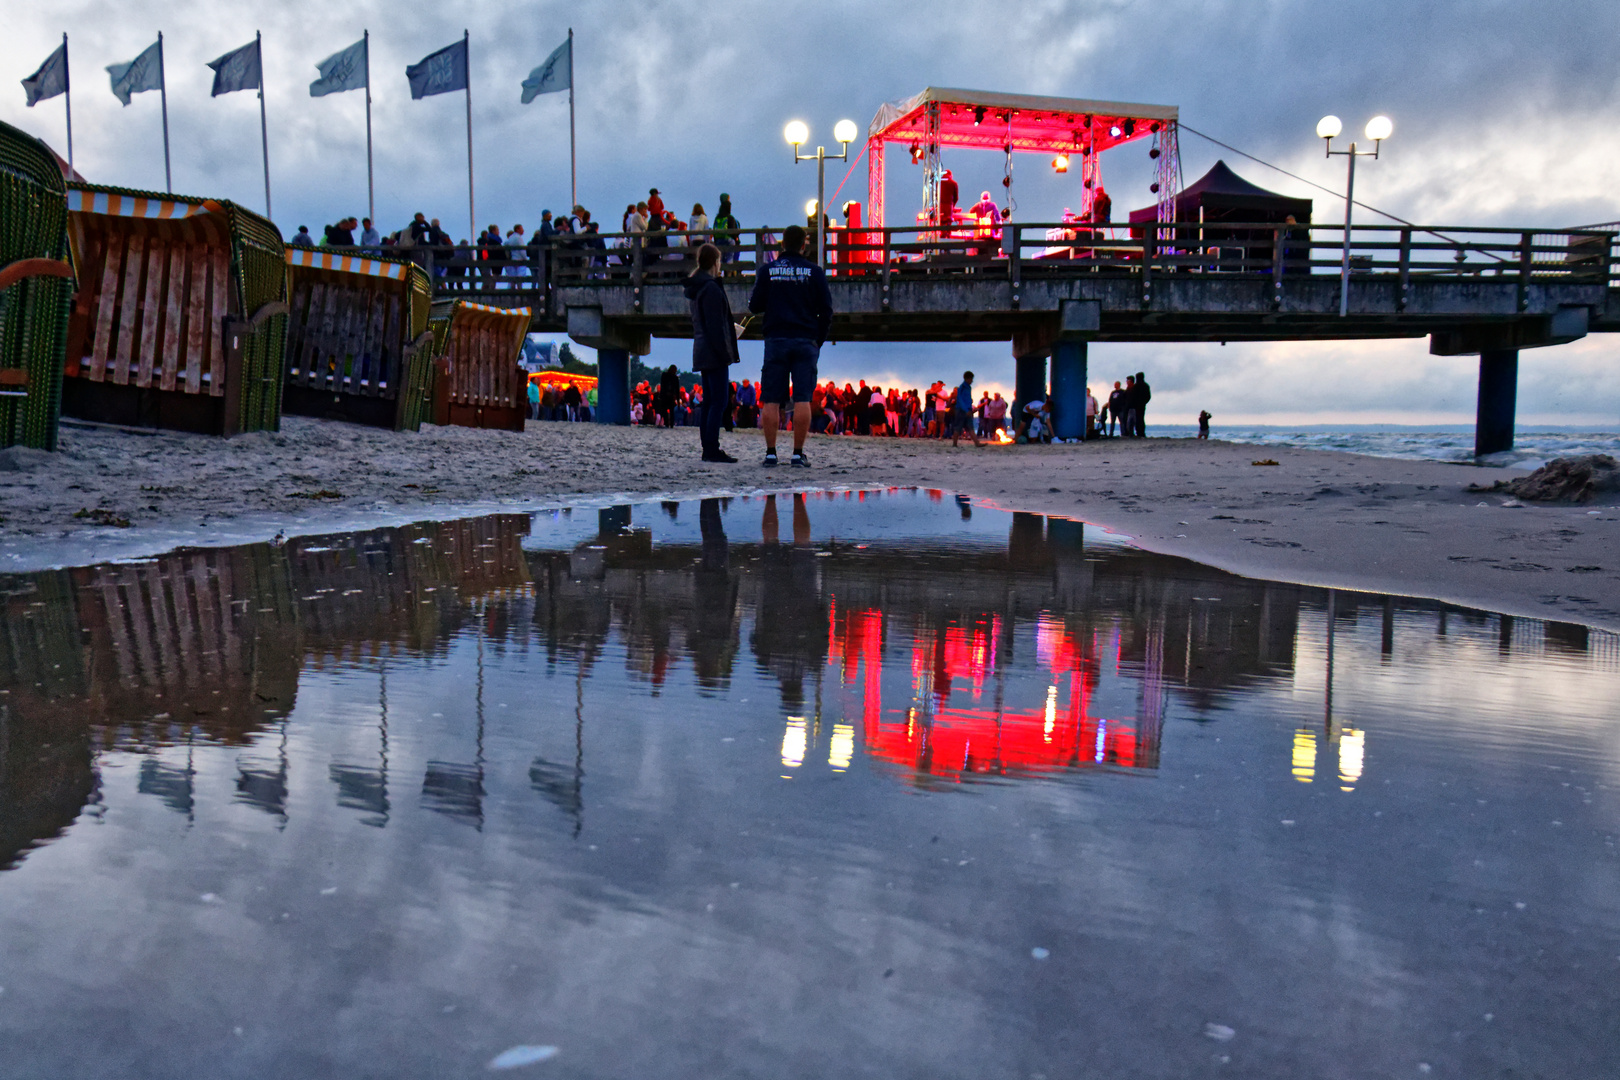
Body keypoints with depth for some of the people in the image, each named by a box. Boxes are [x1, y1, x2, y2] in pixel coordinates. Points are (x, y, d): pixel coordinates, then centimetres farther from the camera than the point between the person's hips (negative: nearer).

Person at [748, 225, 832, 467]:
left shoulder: (767, 270, 4)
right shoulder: (814, 272, 3)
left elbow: (755, 306, 7)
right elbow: (826, 311, 2)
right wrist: (819, 340, 11)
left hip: (776, 340, 0)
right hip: (806, 341, 0)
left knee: (771, 400, 3)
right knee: (802, 399, 0)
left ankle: (771, 453, 0)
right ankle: (798, 453, -3)